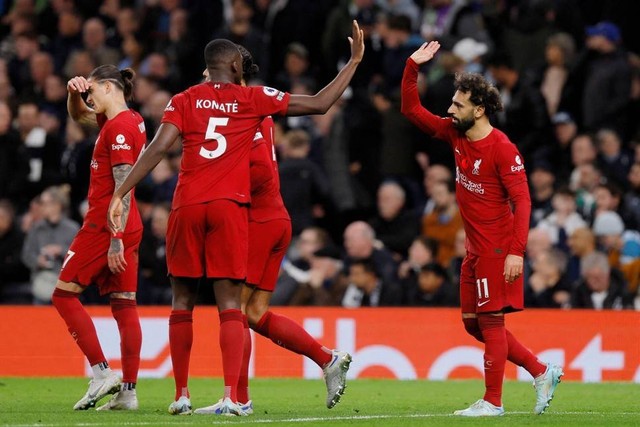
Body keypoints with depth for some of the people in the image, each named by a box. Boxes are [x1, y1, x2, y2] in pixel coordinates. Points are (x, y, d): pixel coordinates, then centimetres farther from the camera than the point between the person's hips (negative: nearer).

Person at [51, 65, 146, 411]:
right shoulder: (131, 120, 14)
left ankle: (101, 372, -7)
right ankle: (128, 390, 3)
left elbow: (124, 187, -21)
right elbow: (78, 115, 30)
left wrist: (115, 239, -24)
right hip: (128, 227, 9)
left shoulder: (119, 127, -15)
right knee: (124, 304, 6)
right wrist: (73, 93, 8)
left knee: (64, 294, -1)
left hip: (106, 225, -9)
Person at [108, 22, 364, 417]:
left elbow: (158, 149, -4)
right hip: (230, 207, -1)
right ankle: (231, 397, -13)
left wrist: (120, 195, -6)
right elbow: (319, 104, 7)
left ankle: (182, 395, 13)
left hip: (187, 207, 1)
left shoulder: (185, 101, 7)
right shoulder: (253, 99, 5)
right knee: (230, 305, -2)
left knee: (183, 303, 11)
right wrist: (355, 61, 16)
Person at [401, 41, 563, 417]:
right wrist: (413, 66, 0)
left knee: (490, 321, -4)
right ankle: (541, 372, 18)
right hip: (475, 249, 9)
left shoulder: (502, 149, -17)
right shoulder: (455, 134, 5)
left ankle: (493, 402, 3)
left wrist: (516, 252, -26)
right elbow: (412, 110, 13)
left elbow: (522, 201, -20)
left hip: (498, 248, -9)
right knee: (474, 322, 10)